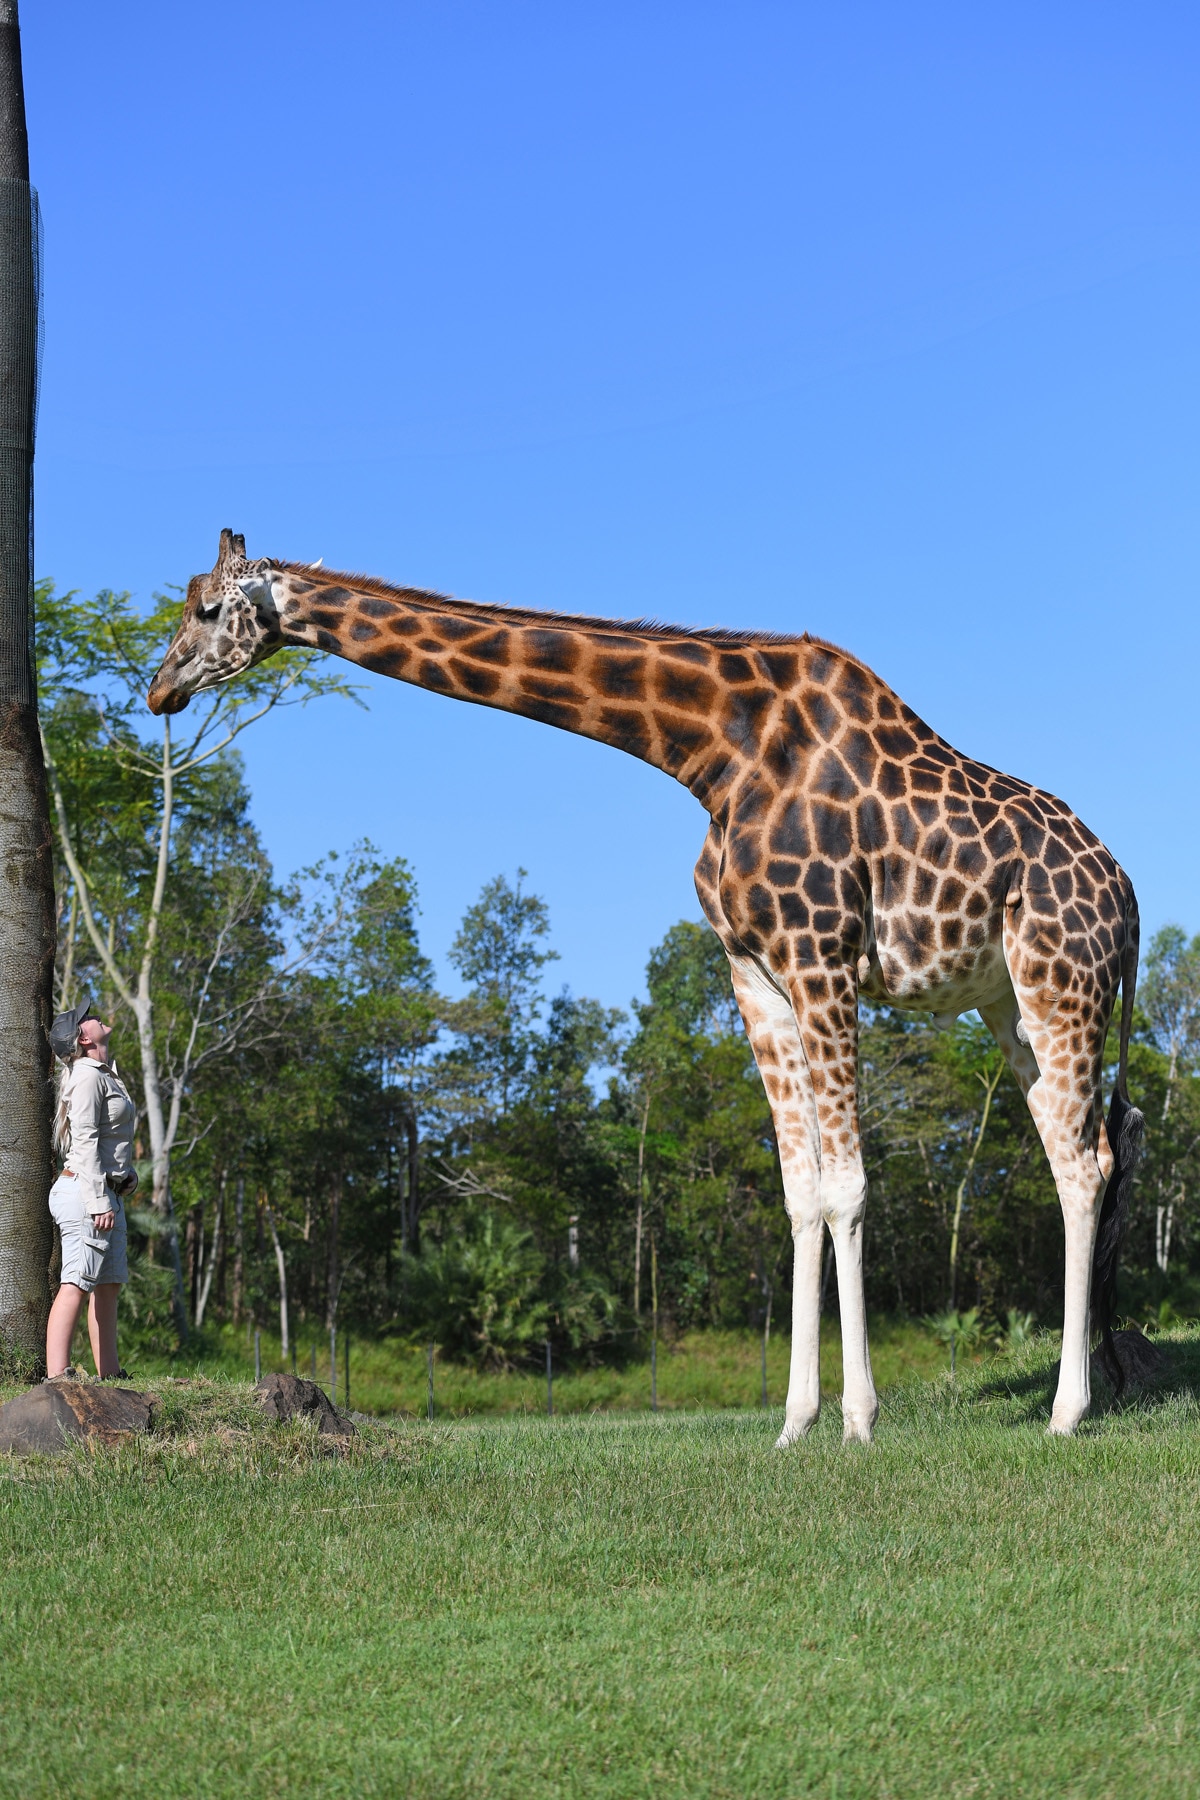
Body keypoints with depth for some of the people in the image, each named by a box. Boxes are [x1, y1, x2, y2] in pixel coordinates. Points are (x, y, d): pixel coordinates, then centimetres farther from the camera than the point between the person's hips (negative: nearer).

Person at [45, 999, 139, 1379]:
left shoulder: (106, 1076, 20)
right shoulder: (87, 1077, -10)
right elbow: (85, 1142, -17)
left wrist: (127, 1177, 10)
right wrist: (99, 1201, -22)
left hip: (108, 1194, 10)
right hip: (85, 1191, -10)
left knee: (108, 1286, 10)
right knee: (77, 1284, -16)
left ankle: (109, 1376, 13)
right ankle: (56, 1377, -22)